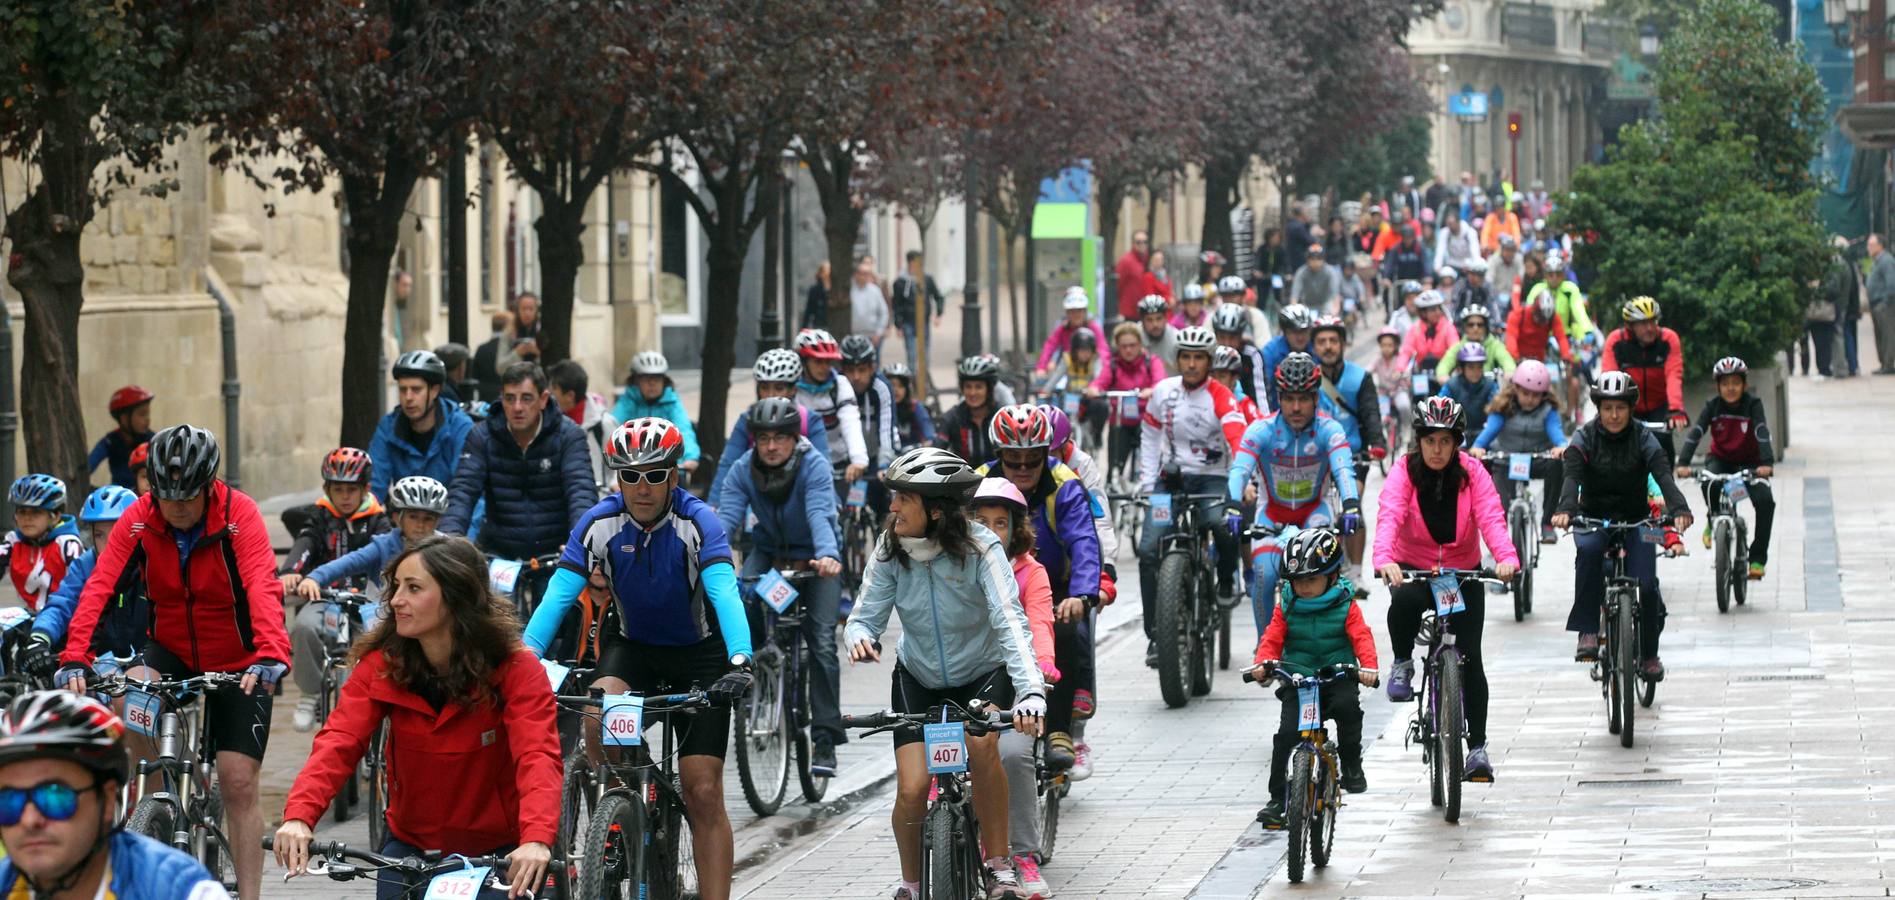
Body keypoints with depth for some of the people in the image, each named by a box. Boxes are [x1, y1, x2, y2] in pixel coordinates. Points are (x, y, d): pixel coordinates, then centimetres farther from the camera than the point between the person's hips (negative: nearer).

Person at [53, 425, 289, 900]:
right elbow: (99, 587, -23)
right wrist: (74, 658, -37)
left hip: (237, 663, -2)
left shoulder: (239, 514, -21)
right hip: (171, 650, 2)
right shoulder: (139, 518, -14)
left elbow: (263, 587, -35)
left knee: (238, 784, -6)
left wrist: (270, 656, -51)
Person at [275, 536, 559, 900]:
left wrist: (537, 840, -48)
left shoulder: (516, 669, -16)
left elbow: (538, 755, -29)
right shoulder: (380, 666, -9)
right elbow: (338, 743, -20)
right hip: (413, 847, 2)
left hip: (500, 853, -2)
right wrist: (299, 816, -40)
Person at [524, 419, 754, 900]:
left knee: (703, 793, -10)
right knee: (598, 712, -30)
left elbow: (725, 594, -35)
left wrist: (739, 663, -52)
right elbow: (558, 595, -22)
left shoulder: (698, 521, -22)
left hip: (698, 652, -2)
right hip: (632, 646, 2)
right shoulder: (599, 523, -15)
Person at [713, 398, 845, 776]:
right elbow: (726, 517, -25)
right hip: (768, 552, 3)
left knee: (821, 641, -14)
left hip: (813, 559, -3)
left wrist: (827, 555, -59)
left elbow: (820, 514, -39)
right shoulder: (744, 469, -14)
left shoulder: (814, 466, -24)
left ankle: (825, 738, -11)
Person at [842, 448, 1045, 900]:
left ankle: (1000, 863, -17)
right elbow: (866, 616, -11)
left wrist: (1032, 692, -49)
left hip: (983, 675, -3)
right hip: (918, 678, 3)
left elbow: (1010, 623, -34)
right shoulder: (890, 550, -14)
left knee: (981, 742, -34)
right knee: (912, 789, -15)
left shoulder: (980, 549, -25)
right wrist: (860, 639, -38)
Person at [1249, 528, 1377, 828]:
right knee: (1286, 734, -16)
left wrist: (1368, 666, -30)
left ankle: (1352, 766, -11)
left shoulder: (1345, 607, -1)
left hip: (1338, 677, -2)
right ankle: (1277, 799, -6)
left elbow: (1361, 636, -11)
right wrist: (1262, 664, -20)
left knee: (1347, 705, -34)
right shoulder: (1287, 607, 5)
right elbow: (1272, 638, 1)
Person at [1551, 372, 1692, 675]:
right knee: (1589, 549, -35)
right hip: (1592, 519, -1)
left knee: (1646, 585, -15)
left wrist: (1679, 509, -41)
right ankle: (1587, 632, -33)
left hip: (1634, 521, 1)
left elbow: (1664, 476, -21)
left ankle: (1649, 652, 11)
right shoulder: (1585, 438, -7)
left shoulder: (1643, 439, -6)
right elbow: (1572, 477, -23)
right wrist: (1566, 510, -44)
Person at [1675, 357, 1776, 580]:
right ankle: (1713, 521, -4)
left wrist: (1767, 463, -47)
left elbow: (1762, 434, -30)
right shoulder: (1713, 406, -11)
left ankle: (1758, 558, -12)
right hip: (1720, 459, 0)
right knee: (1709, 482, -34)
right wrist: (1683, 463, -37)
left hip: (1749, 462, 0)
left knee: (1765, 501, -24)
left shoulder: (1753, 405, -16)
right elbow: (1695, 433, -22)